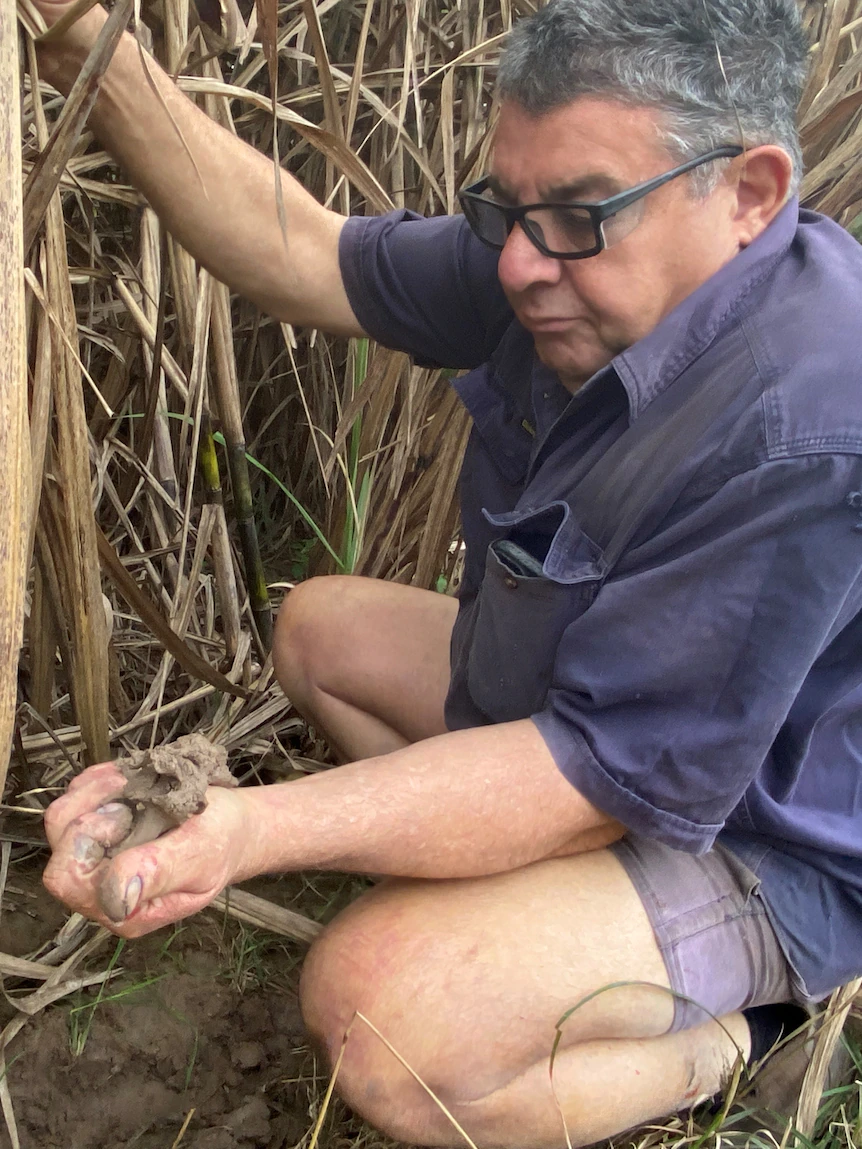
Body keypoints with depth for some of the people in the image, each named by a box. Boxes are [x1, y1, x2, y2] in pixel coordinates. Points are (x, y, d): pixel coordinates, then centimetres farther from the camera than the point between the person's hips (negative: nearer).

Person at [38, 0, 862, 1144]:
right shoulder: (576, 263, -10)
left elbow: (599, 776, -35)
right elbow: (299, 255, -5)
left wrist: (253, 830, -42)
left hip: (753, 841, -8)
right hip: (585, 709, 9)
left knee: (378, 1009, -29)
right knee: (319, 626, 16)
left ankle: (711, 1042, -2)